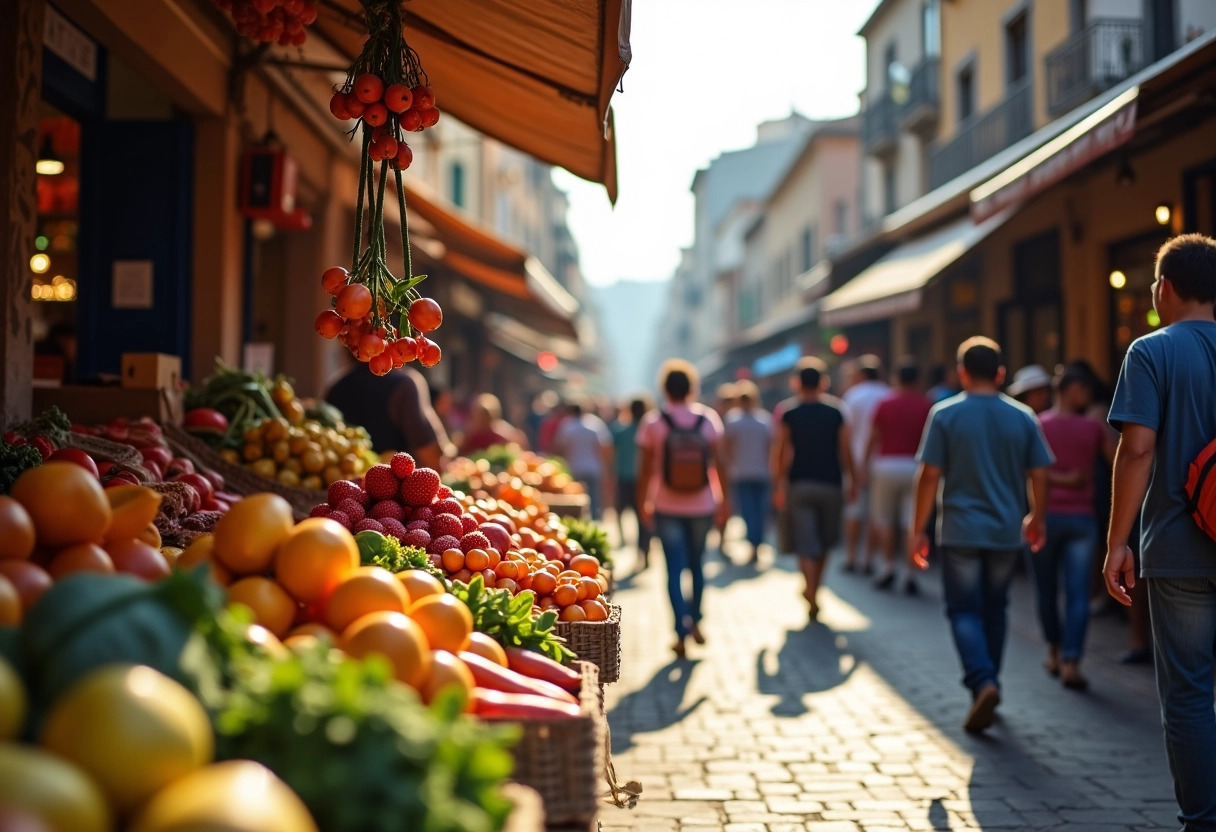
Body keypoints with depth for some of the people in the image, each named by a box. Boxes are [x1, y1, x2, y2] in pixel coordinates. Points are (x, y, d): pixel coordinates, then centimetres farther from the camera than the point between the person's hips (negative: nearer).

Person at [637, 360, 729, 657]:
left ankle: (681, 633, -7)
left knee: (675, 570, 1)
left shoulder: (653, 422, -6)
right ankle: (695, 622, 25)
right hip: (702, 506, 2)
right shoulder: (709, 419, -2)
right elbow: (718, 464, -1)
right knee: (696, 564, 19)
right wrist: (725, 499, 8)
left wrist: (643, 503, 7)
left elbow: (646, 468, -4)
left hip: (667, 508, -2)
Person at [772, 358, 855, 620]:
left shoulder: (789, 416, -1)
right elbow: (846, 451, -1)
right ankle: (814, 589, 28)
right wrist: (852, 480, 9)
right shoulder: (836, 414, 0)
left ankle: (812, 592, -17)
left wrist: (778, 487, 4)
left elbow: (780, 454, -2)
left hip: (800, 484, -1)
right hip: (830, 484, 1)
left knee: (805, 542, -3)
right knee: (825, 540, 19)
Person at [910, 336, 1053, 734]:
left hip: (960, 532, -3)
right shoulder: (1023, 417, 1)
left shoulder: (945, 414, -6)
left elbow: (929, 476, -8)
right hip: (1006, 532, 3)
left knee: (964, 611, 3)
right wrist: (1036, 519, 20)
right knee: (994, 609, 17)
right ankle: (988, 684, 26)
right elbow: (1039, 477, 3)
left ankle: (982, 682, -18)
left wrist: (918, 529, 0)